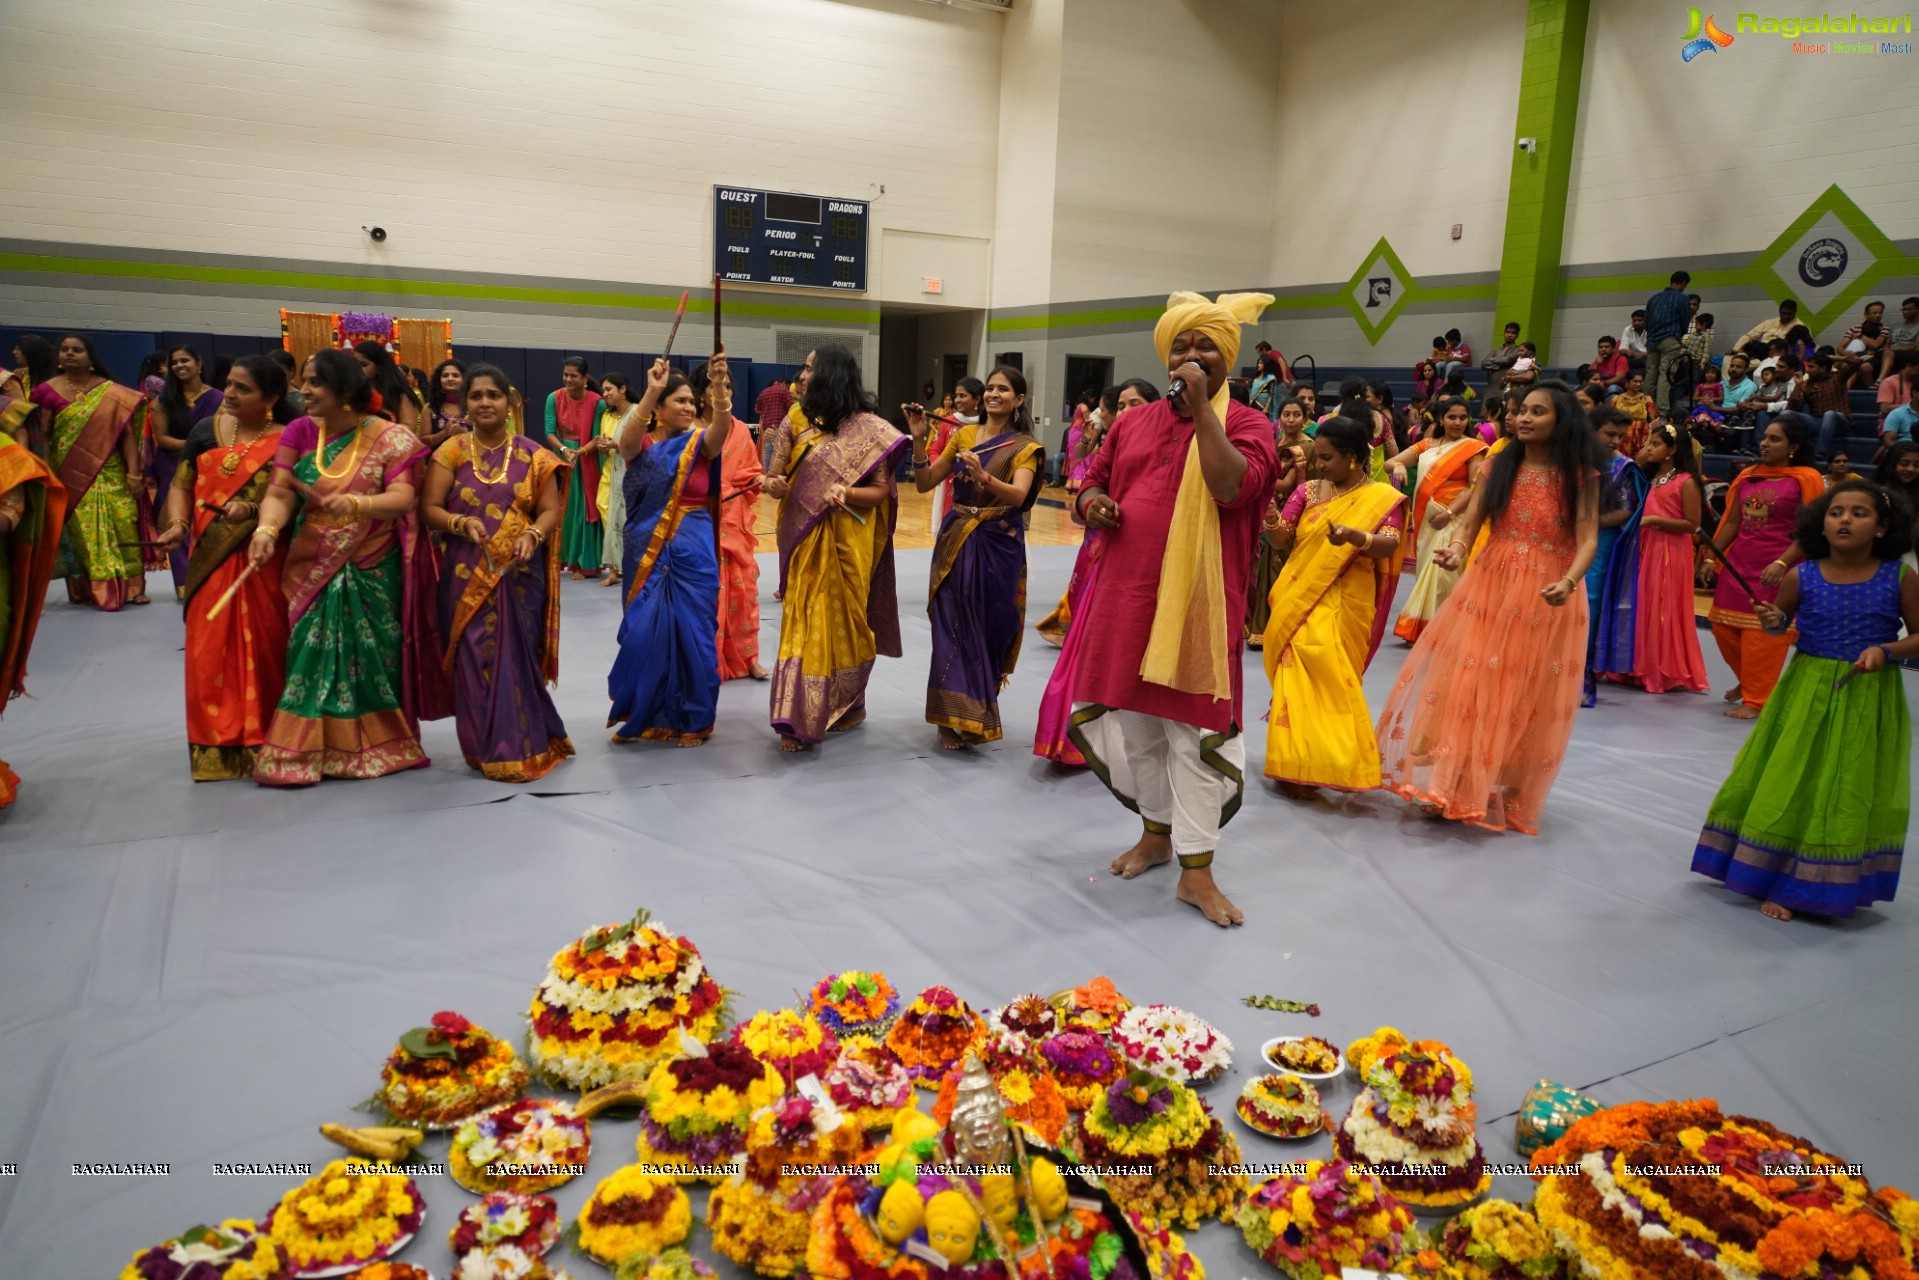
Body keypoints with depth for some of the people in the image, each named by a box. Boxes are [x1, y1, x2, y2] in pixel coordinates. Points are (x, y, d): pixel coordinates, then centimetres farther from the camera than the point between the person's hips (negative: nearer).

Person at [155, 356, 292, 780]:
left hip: (264, 562, -3)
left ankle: (264, 743, 14)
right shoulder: (206, 430, 8)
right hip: (210, 559, 3)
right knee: (209, 652, 3)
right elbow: (181, 485, 10)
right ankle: (215, 745, 13)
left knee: (264, 650, 2)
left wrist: (252, 510, -22)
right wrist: (177, 524, -8)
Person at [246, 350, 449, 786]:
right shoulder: (299, 432, 3)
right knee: (311, 657, 1)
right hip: (313, 570, 2)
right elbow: (279, 493, -7)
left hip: (373, 573, -2)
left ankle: (374, 748, 18)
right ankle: (301, 752, 9)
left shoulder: (390, 438, -6)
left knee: (371, 658, 5)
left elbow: (402, 499, -18)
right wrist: (266, 529, -27)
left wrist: (355, 504, -36)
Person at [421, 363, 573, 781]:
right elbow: (429, 508, 1)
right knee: (474, 659, -1)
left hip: (519, 574, 0)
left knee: (516, 657, 0)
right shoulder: (451, 452, 4)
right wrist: (461, 522, -18)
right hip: (466, 574, 0)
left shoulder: (533, 455, 4)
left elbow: (551, 510, 2)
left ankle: (519, 747, 13)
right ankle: (485, 748, 10)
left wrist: (532, 535, -18)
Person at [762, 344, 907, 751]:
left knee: (839, 623, 1)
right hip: (803, 541, 5)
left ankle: (844, 707, 14)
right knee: (804, 623, 4)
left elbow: (881, 491, -7)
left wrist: (847, 493, -26)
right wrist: (774, 485, -9)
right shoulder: (801, 422, 11)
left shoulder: (866, 428, -7)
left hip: (844, 543, -5)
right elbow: (782, 478, 14)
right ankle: (801, 717, 10)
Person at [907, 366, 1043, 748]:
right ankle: (955, 716, 8)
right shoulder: (964, 435, 8)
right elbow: (925, 483, 6)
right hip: (955, 541, 3)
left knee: (988, 628, 4)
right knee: (952, 626, 0)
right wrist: (919, 440, -7)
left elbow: (1019, 495, -20)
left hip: (998, 546, -3)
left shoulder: (1025, 447, -2)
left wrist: (984, 477, -37)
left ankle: (977, 713, 21)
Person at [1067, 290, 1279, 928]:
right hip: (1126, 595, 5)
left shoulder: (1246, 424, -2)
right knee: (1135, 720, 14)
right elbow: (1094, 481, 21)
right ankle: (1157, 833, 34)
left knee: (1194, 727, -2)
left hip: (1198, 603, -5)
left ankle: (1196, 870, 8)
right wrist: (1092, 500, -3)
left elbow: (1234, 487, -21)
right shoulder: (1133, 422, 12)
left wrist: (1201, 407, -16)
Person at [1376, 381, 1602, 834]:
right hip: (1489, 589, 2)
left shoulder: (1581, 476, -3)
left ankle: (1507, 795, 18)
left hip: (1546, 598, -2)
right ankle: (1453, 786, 10)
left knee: (1527, 699, 5)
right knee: (1467, 685, 1)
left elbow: (1588, 541, -9)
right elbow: (1469, 523, -1)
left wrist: (1569, 581, -29)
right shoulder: (1498, 466, 4)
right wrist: (1456, 549, -23)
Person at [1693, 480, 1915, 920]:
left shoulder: (1900, 579, -8)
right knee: (1790, 784, 3)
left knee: (1853, 794, 8)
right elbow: (1781, 624, 9)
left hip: (1869, 699, 0)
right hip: (1807, 692, 0)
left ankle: (1835, 885, 27)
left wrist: (1886, 650, -18)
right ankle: (1777, 883, 15)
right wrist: (1772, 621, -13)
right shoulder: (1801, 577, -6)